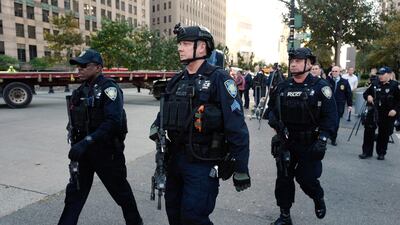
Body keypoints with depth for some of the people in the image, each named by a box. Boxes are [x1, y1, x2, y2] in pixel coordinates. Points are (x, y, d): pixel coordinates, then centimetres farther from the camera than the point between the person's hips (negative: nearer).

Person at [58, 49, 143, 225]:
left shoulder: (109, 88, -14)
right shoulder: (81, 91, 9)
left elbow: (113, 122, -25)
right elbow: (75, 121, 16)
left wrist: (86, 142, -30)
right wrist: (75, 144, 6)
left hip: (107, 151, -6)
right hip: (83, 151, 7)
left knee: (120, 190, 11)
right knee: (74, 192, 11)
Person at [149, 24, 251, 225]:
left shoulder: (218, 79, -12)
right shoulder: (176, 81, 9)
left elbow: (237, 128, -16)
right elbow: (166, 113, 22)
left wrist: (241, 169, -17)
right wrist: (156, 127, 0)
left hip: (203, 163, -7)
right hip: (175, 159, 7)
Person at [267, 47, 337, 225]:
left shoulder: (320, 87, -7)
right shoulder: (283, 86, 6)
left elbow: (330, 115, -10)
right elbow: (271, 106, 16)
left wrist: (322, 139, -18)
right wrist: (272, 117, -6)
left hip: (310, 144, -4)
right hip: (286, 142, 4)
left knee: (306, 179, 1)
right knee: (283, 179, 9)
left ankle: (319, 199, 37)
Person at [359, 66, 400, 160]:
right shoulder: (375, 84, 6)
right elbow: (365, 93, 17)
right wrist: (368, 96, -5)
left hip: (387, 115, -3)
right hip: (373, 113, 3)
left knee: (384, 134, 8)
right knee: (368, 132, 1)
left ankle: (381, 153, 24)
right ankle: (367, 152, 12)